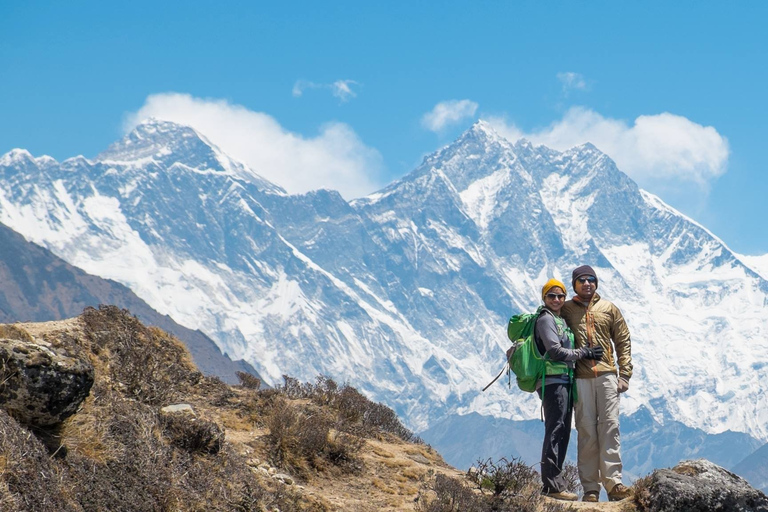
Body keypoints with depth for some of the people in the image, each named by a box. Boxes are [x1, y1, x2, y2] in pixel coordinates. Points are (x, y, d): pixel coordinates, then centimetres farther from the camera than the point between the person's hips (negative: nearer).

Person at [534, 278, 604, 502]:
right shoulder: (546, 319, -5)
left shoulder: (561, 321, 24)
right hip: (553, 380, -10)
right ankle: (552, 485, -15)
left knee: (561, 433, 8)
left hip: (564, 382, 10)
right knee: (555, 431, -13)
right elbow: (555, 351, -15)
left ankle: (553, 483, 11)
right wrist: (583, 353, -8)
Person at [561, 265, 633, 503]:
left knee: (610, 428, -6)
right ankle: (590, 488, -2)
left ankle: (613, 481, -8)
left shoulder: (609, 308, 13)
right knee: (586, 432, -2)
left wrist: (624, 374, 3)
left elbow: (623, 342, 12)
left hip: (607, 376, 1)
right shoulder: (565, 310, 9)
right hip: (580, 378, -1)